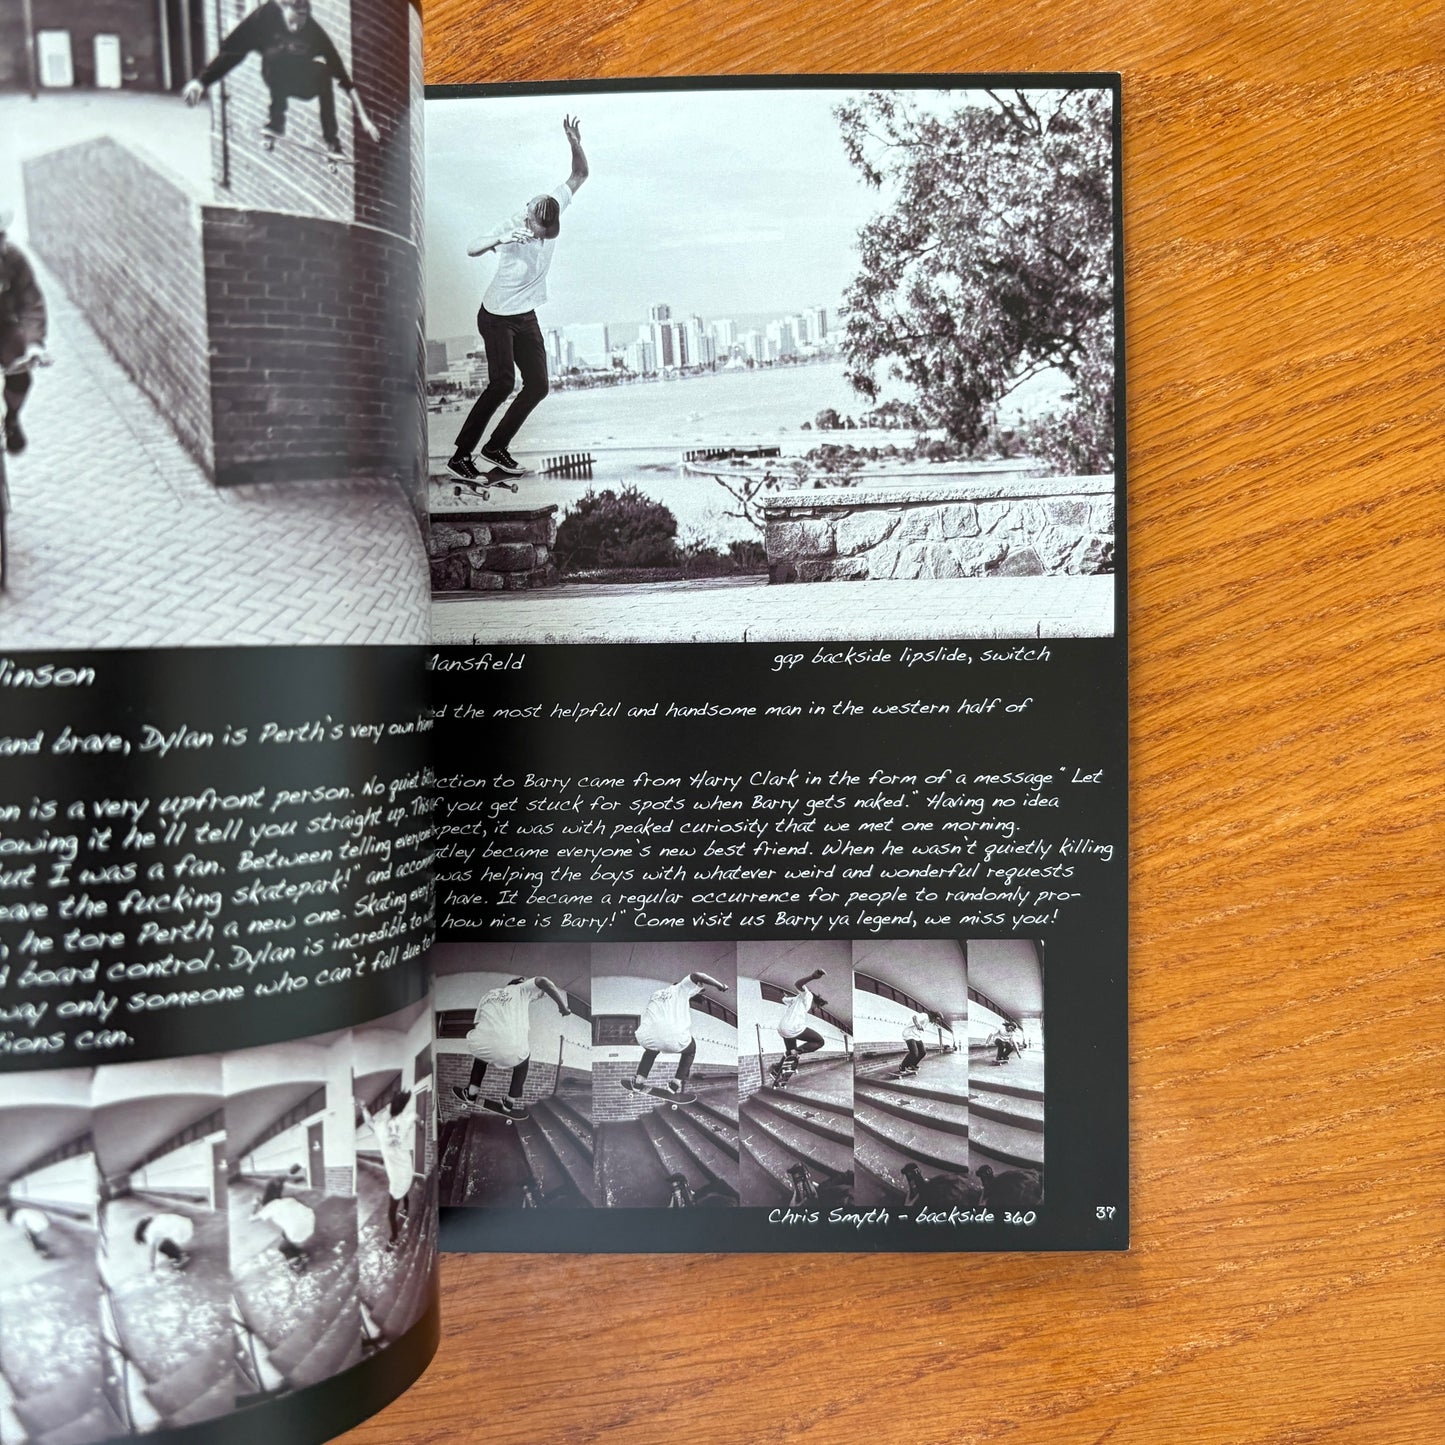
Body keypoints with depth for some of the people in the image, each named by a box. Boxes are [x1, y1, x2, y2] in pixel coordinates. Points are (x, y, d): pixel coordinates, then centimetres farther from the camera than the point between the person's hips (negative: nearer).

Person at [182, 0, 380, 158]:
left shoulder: (313, 31, -26)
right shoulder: (266, 16, -26)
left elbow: (341, 72, -26)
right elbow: (231, 50, -25)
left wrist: (362, 117, -30)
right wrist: (201, 81, -34)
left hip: (307, 82, 0)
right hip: (277, 79, 0)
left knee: (323, 70, -32)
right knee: (277, 57, -32)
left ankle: (332, 140, -22)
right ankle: (276, 120, -21)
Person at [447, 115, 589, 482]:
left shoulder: (555, 208, -7)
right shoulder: (511, 228, -24)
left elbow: (579, 175, 3)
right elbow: (472, 249, -39)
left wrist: (575, 145, -15)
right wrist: (499, 239, -57)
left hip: (526, 317, 7)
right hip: (496, 317, -7)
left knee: (538, 385, 3)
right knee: (502, 383, -19)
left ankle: (496, 448, 14)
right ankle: (460, 455, -15)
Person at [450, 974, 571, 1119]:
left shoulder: (487, 995, 31)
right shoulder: (521, 989, 21)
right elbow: (542, 982, 2)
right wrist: (563, 1008, 9)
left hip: (480, 1047, 3)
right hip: (511, 1050, -3)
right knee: (524, 1056, 33)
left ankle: (471, 1094, 47)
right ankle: (512, 1103, 32)